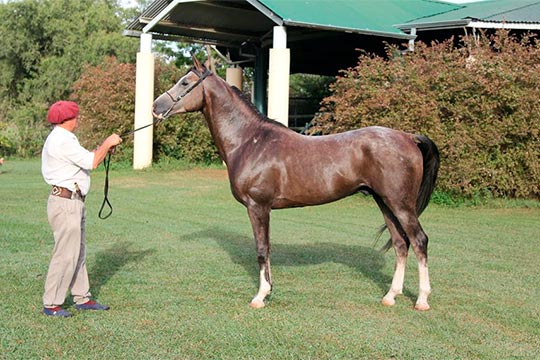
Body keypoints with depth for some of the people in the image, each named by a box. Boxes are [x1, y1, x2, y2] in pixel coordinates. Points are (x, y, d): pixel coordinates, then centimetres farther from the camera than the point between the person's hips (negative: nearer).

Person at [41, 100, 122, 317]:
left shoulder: (63, 138, 18)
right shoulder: (62, 140, -17)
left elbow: (85, 160, 18)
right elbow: (91, 163, -20)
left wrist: (104, 149, 8)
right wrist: (107, 144, -8)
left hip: (74, 202, 11)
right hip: (66, 203, -11)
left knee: (78, 252, 14)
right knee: (66, 254, -8)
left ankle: (82, 298, 22)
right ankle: (51, 304, -1)